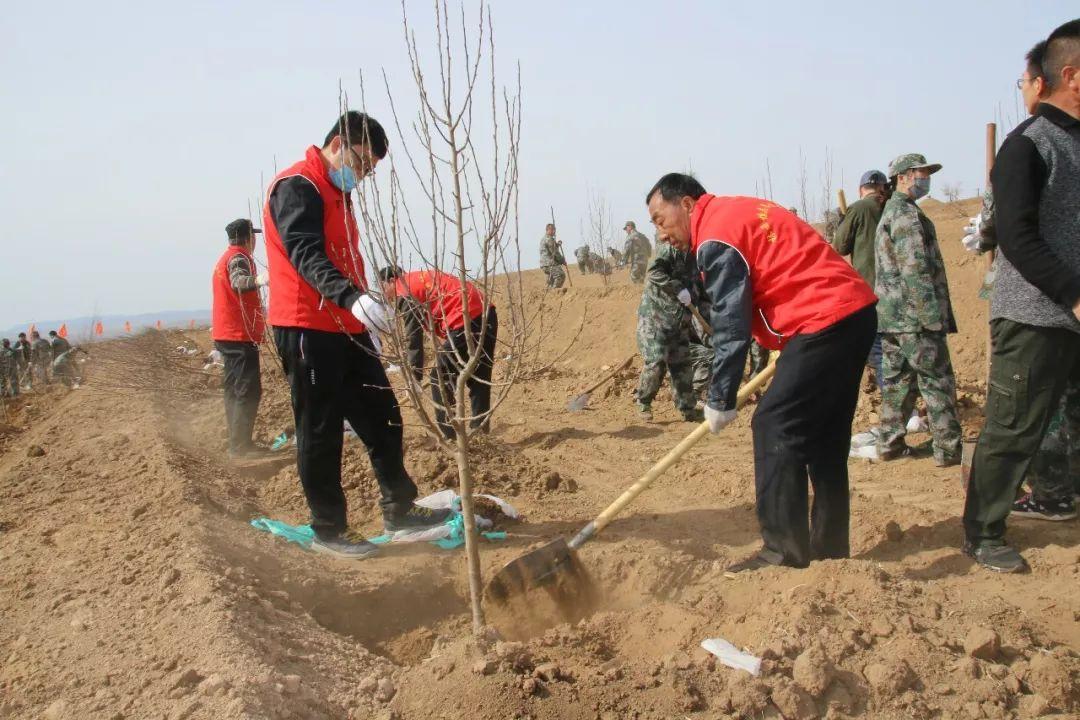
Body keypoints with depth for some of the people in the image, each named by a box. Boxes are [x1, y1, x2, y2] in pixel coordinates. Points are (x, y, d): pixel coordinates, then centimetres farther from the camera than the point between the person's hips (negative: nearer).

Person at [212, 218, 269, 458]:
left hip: (227, 333, 11)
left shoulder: (225, 257, 20)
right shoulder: (239, 257, -12)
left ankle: (237, 443, 19)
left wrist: (259, 311, 48)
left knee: (234, 389, 14)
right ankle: (241, 446, -12)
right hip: (240, 334, -11)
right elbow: (239, 282, -35)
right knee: (248, 390, -10)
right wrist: (258, 280, -56)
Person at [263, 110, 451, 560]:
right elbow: (305, 255, -25)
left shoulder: (337, 193, 21)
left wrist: (364, 311, 26)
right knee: (321, 433, -1)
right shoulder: (296, 186, -10)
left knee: (383, 418, 11)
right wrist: (353, 297, -40)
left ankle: (399, 510, 22)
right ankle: (327, 530, 11)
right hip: (307, 330, -10)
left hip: (345, 328, 10)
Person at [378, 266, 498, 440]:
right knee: (479, 379, 18)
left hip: (467, 320, -9)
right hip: (486, 313, 9)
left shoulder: (405, 290, -2)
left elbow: (413, 336, -6)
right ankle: (479, 430, 25)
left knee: (440, 378, 2)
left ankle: (450, 436, 5)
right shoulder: (419, 279, 25)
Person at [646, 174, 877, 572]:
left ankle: (785, 551, -3)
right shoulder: (740, 211, 19)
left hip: (825, 320, -10)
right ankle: (829, 546, 22)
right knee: (824, 435, 14)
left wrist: (720, 402, -4)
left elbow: (730, 327, -12)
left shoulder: (716, 236, -10)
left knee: (774, 428, -7)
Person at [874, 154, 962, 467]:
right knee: (937, 382, -3)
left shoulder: (888, 213, 20)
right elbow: (916, 269, -20)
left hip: (890, 316, 10)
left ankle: (890, 443, 15)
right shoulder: (907, 213, -12)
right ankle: (949, 450, 1)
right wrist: (932, 315, -21)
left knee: (896, 380, 12)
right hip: (914, 315, -10)